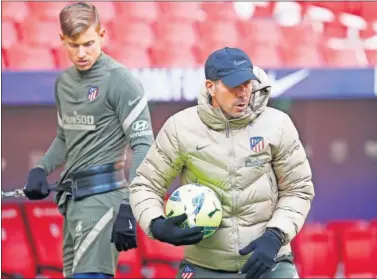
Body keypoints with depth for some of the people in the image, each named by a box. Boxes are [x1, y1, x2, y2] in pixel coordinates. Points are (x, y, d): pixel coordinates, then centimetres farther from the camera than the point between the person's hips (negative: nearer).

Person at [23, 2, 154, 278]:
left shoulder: (120, 80, -8)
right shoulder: (64, 81, 16)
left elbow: (143, 146, -12)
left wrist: (128, 207, -20)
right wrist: (41, 169, 9)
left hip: (103, 196, -8)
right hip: (71, 198, 8)